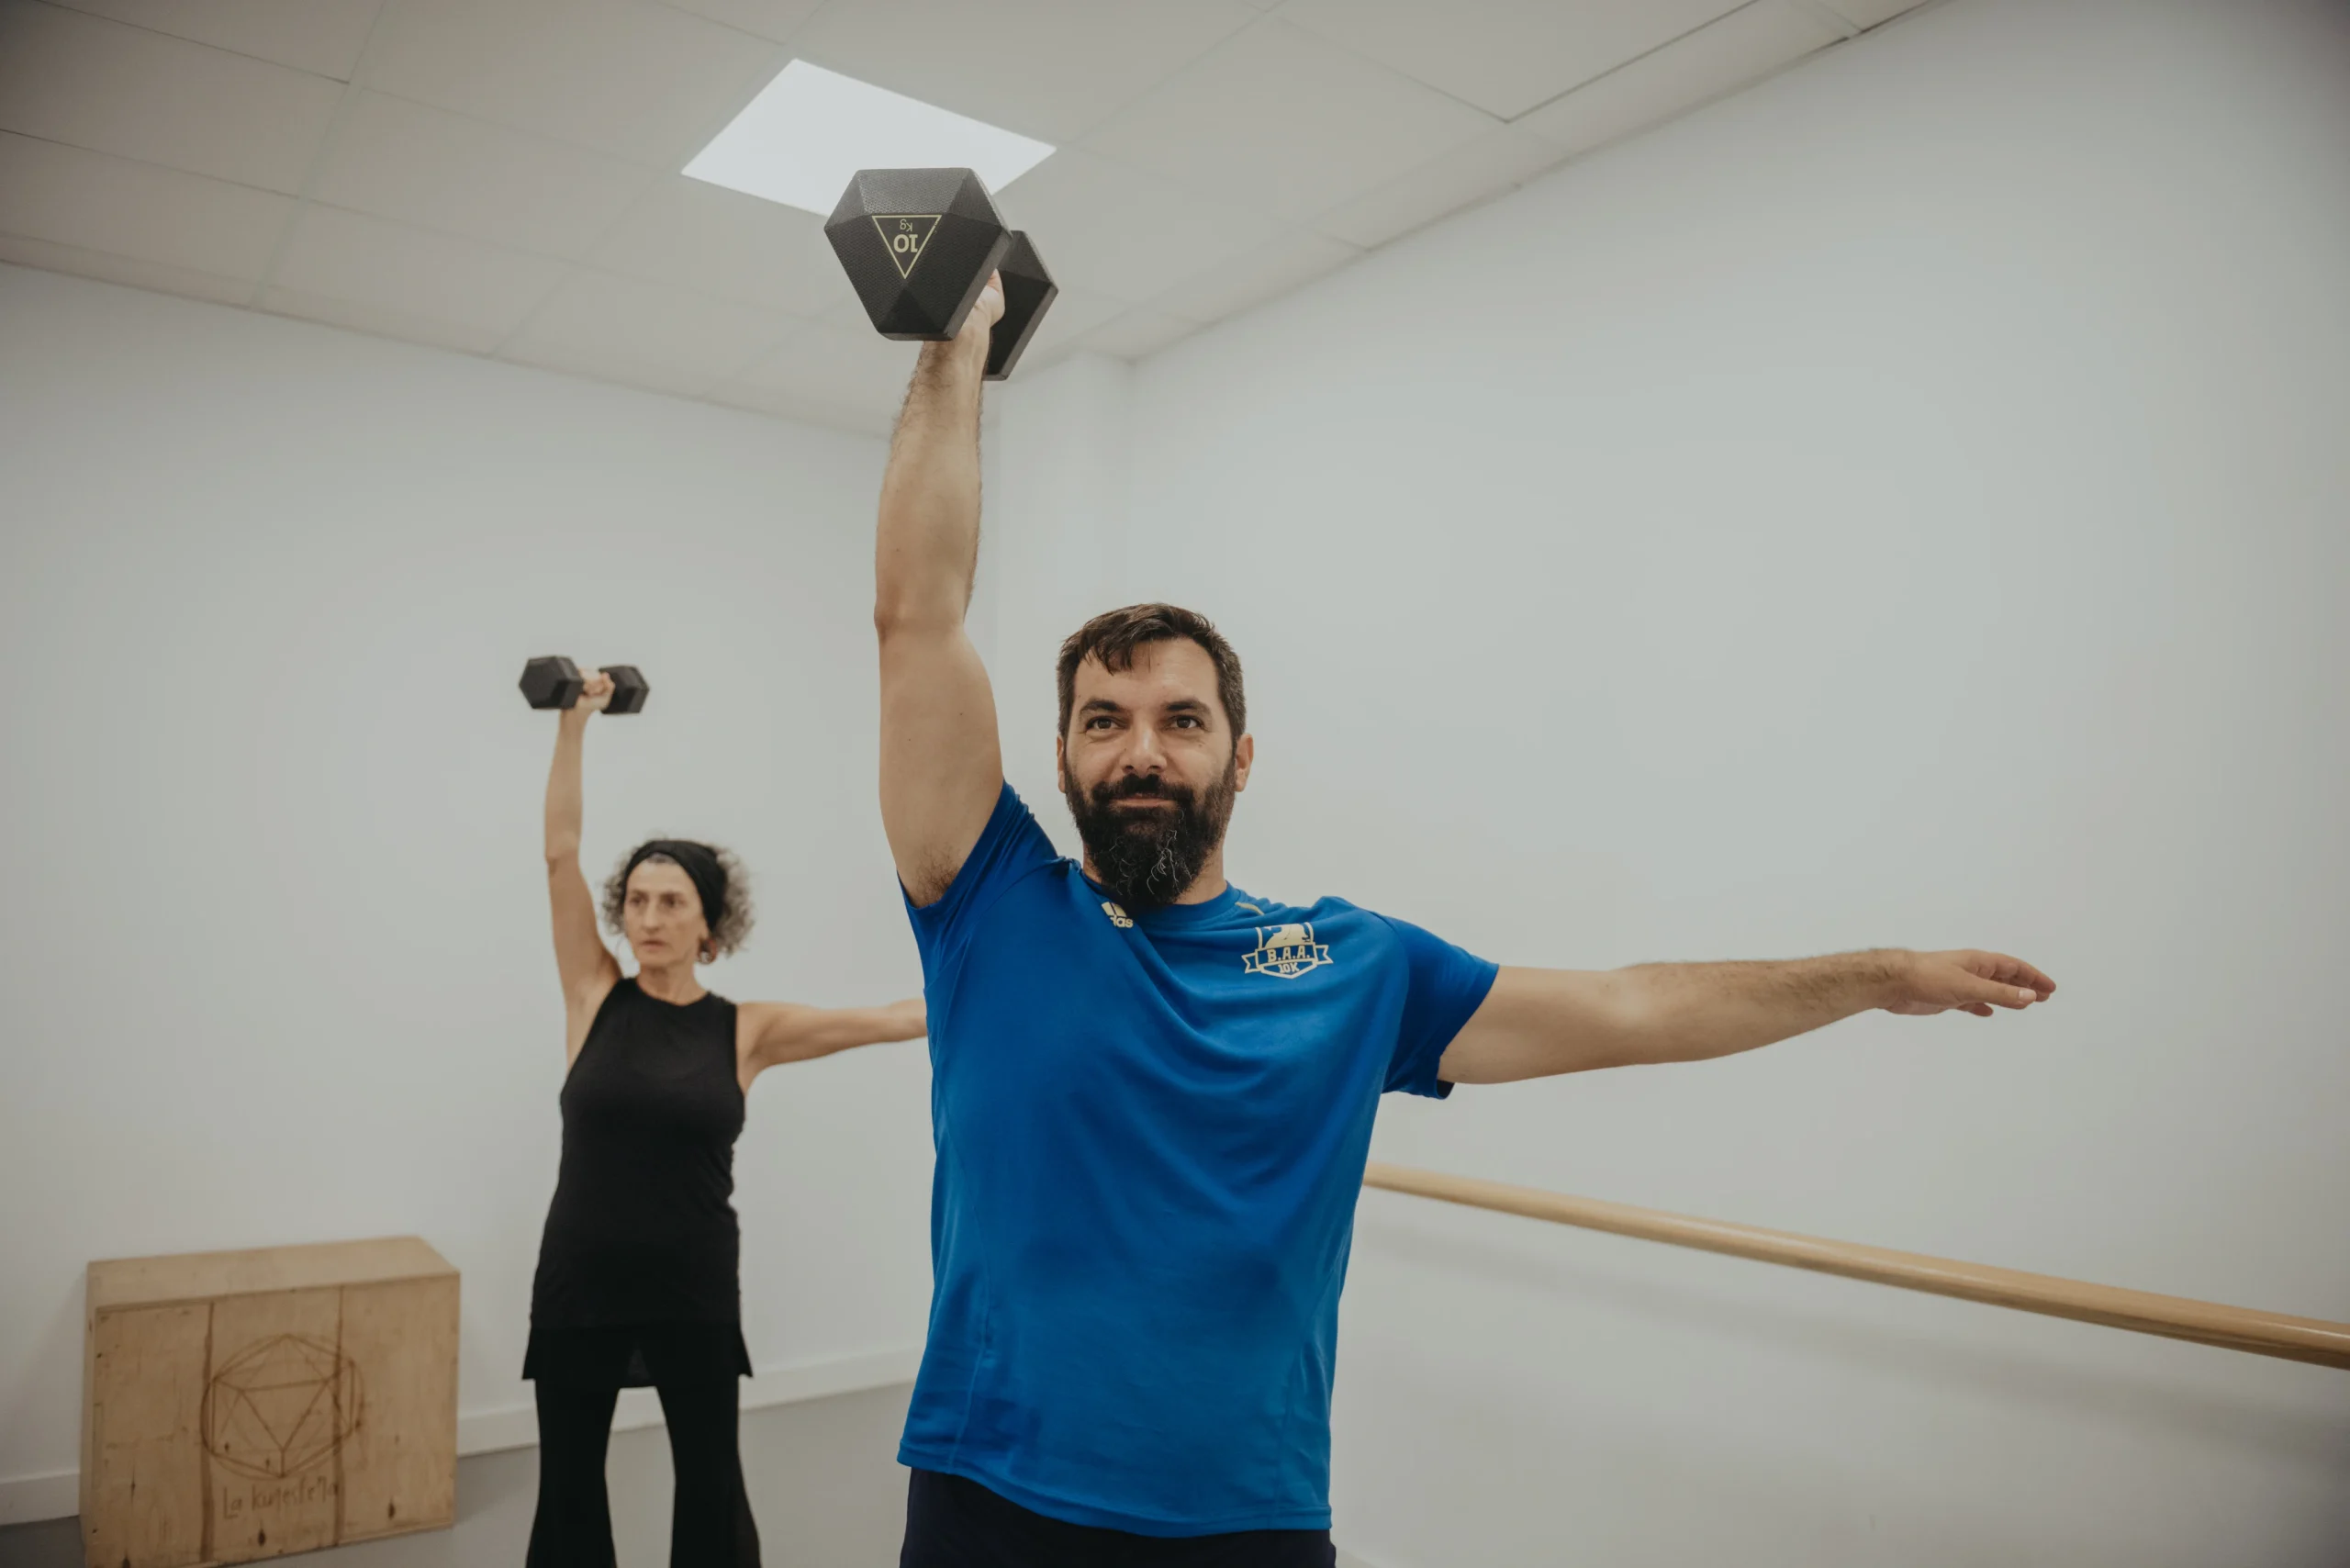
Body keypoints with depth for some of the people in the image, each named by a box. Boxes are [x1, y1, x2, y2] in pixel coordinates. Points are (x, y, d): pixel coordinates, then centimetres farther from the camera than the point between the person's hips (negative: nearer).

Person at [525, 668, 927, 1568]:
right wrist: (573, 724, -12)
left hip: (694, 1285, 0)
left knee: (710, 1479, 14)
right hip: (581, 1277, 1)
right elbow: (560, 852, -8)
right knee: (567, 1480, 16)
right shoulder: (595, 996, -3)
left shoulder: (747, 1028, -4)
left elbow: (885, 1019, -6)